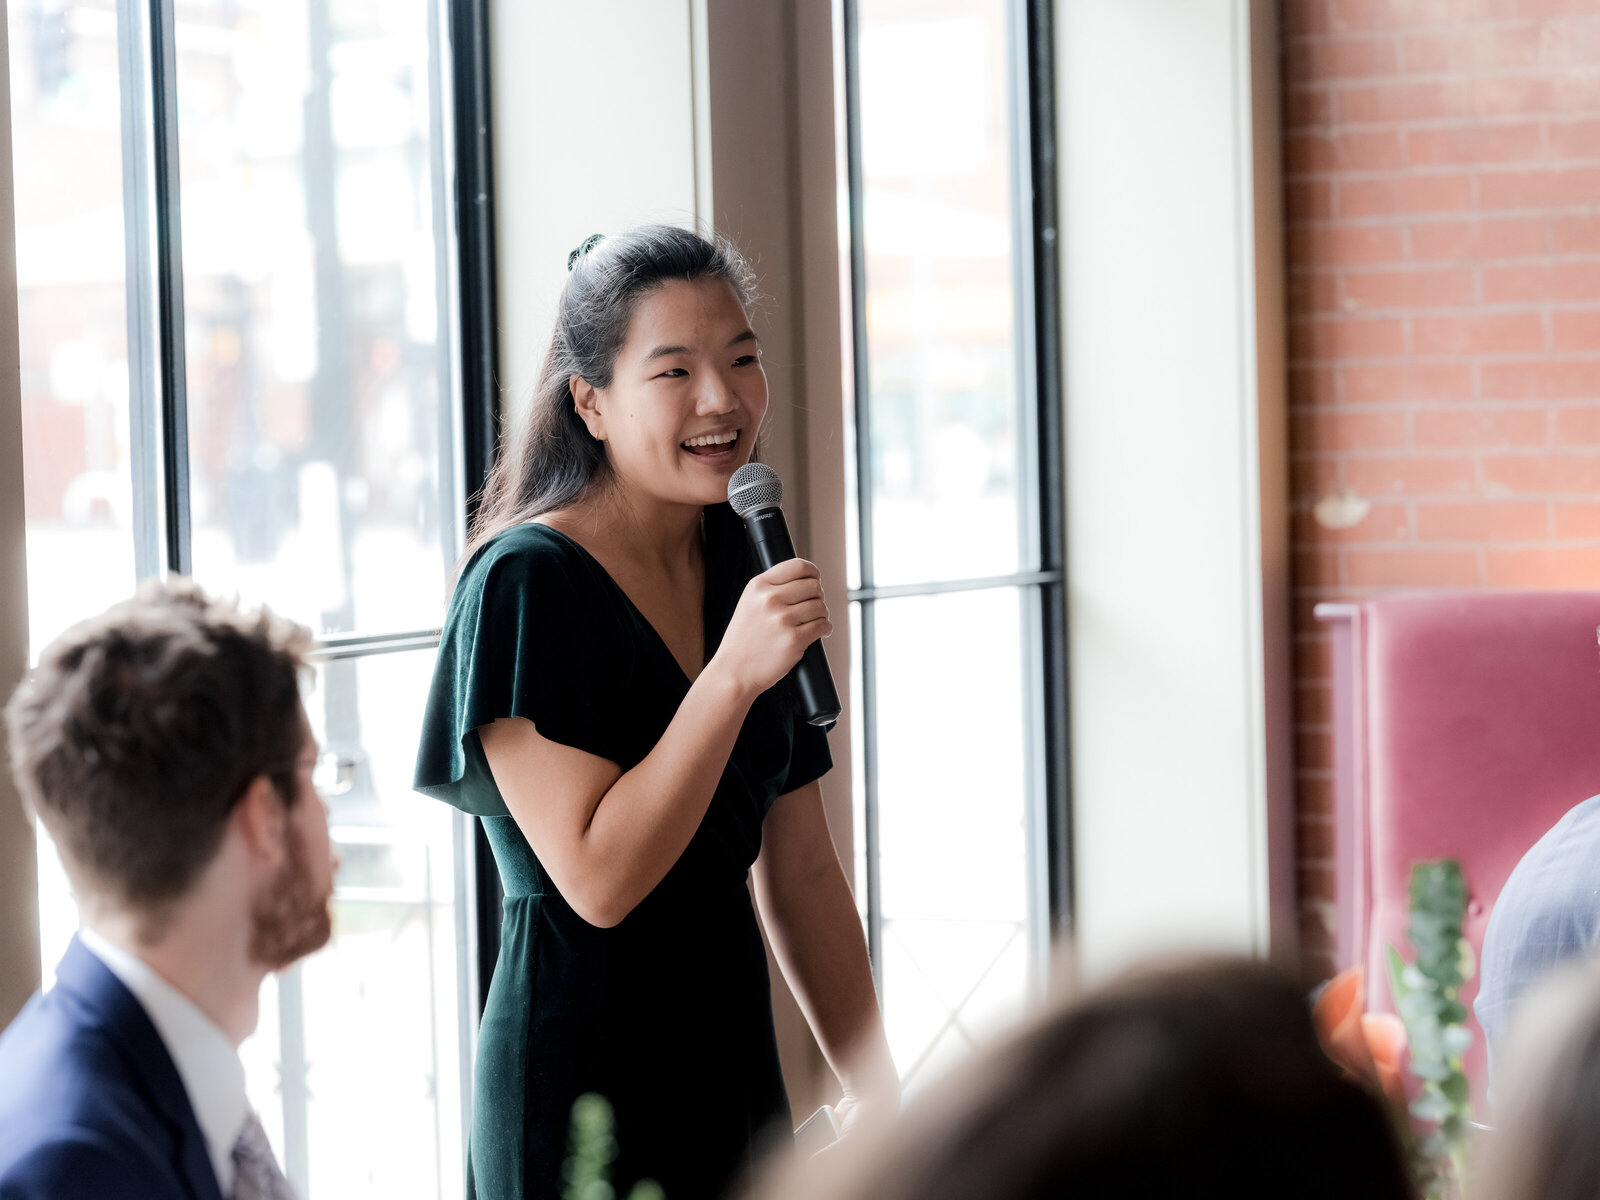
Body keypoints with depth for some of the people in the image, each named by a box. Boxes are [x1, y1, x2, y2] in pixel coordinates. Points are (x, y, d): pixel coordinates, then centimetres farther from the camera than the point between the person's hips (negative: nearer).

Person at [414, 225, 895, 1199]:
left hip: (736, 1059, 7)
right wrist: (734, 674, -24)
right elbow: (597, 878, -20)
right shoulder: (526, 582, -14)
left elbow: (802, 870, 11)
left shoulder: (749, 566, 8)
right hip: (582, 1074, -7)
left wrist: (877, 1091, 7)